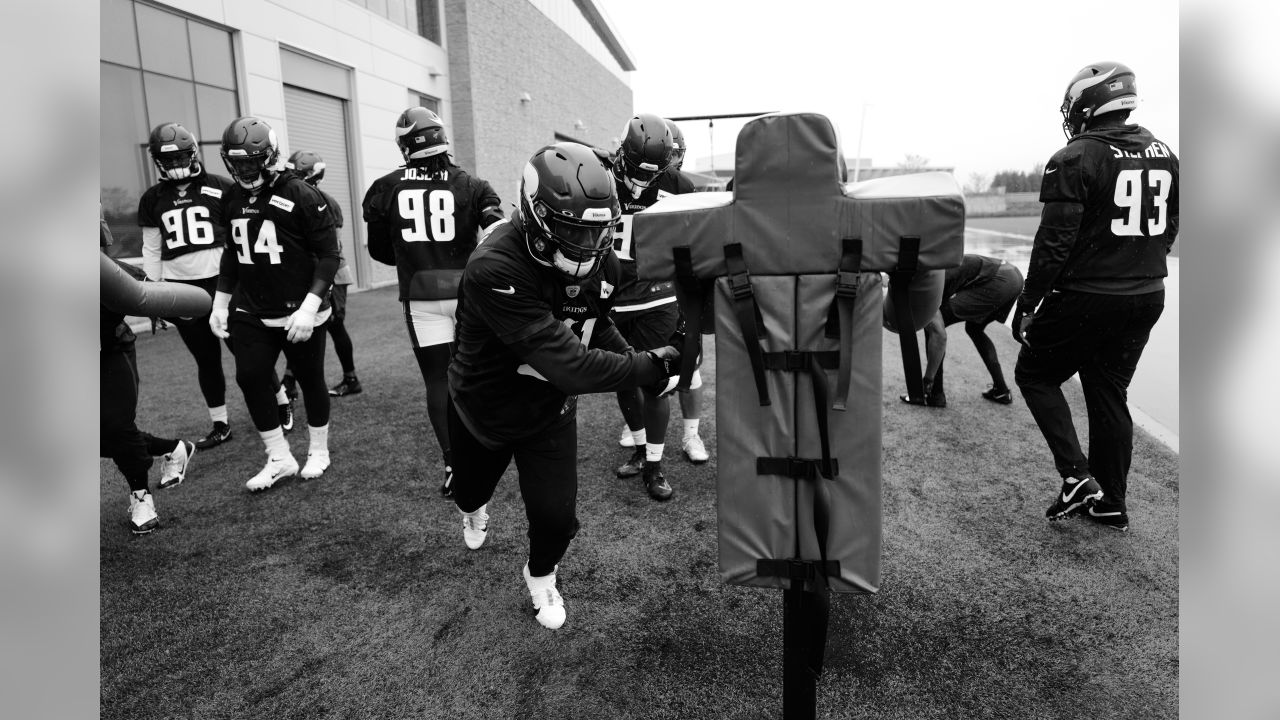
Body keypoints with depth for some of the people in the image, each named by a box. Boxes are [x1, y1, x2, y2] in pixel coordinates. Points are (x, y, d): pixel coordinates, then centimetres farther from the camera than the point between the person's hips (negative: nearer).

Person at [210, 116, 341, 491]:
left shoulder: (301, 196, -13)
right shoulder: (234, 200, 7)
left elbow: (328, 256, -13)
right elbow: (232, 254, 18)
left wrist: (309, 307, -21)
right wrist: (220, 302, 14)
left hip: (299, 314, -5)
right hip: (251, 314, 6)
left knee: (310, 381, 7)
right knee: (249, 379, -2)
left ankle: (319, 452, 28)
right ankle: (280, 458, 14)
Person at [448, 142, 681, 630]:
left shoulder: (597, 262, -17)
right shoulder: (496, 270, -39)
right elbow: (566, 363, -44)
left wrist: (636, 361, -14)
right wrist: (652, 369, -43)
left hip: (550, 407, 3)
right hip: (485, 406, -2)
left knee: (556, 516, -2)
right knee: (471, 487, 26)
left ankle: (541, 577, 35)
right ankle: (475, 510, 68)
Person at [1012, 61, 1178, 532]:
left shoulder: (1076, 160, -14)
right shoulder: (1164, 155, 9)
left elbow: (1054, 243, -18)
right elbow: (1170, 231, 15)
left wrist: (1028, 305, -12)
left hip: (1085, 296, -7)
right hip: (1147, 299, 7)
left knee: (1035, 374, 11)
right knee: (1110, 395, 15)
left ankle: (1076, 476, 2)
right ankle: (1110, 503, 24)